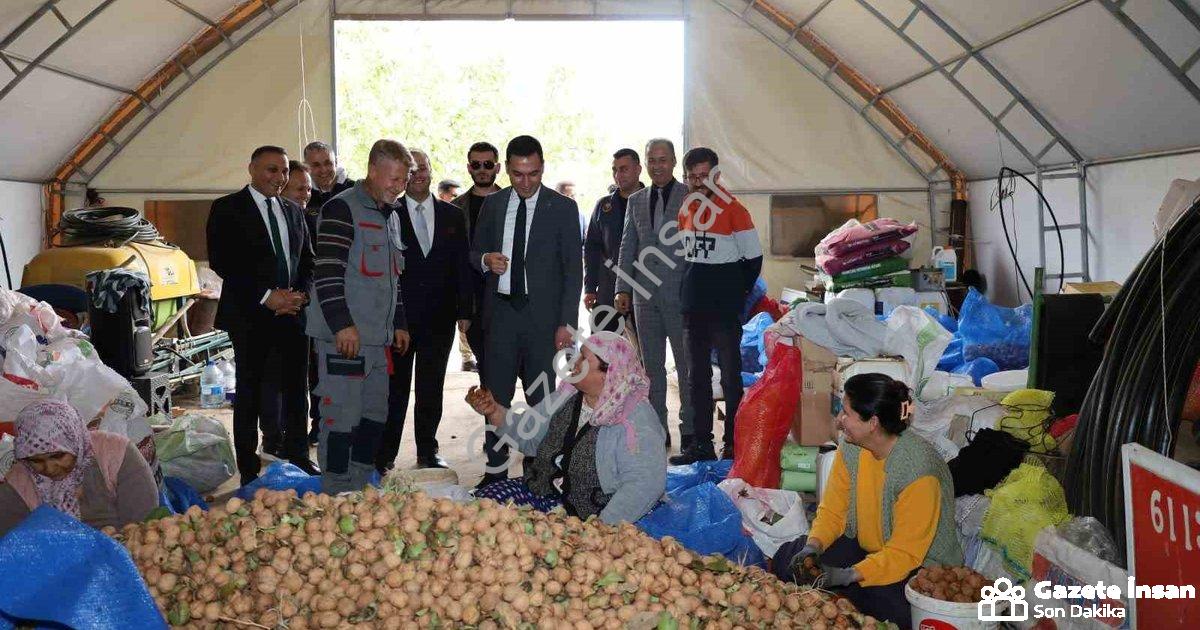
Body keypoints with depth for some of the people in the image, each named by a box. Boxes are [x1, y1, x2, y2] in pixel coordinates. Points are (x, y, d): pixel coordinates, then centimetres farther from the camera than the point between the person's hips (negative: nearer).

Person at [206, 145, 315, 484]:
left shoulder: (294, 211, 15)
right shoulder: (227, 209, -1)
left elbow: (308, 261, 17)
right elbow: (221, 262, -10)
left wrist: (300, 294, -3)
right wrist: (266, 296, -15)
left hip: (292, 313, 5)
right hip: (251, 316, -4)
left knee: (296, 390, 7)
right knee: (251, 394, 4)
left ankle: (297, 459, 19)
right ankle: (250, 471, 12)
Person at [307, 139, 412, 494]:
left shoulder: (388, 215, 19)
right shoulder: (342, 208, -9)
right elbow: (327, 272, -17)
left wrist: (399, 323, 21)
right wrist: (342, 324, -21)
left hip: (378, 337, 9)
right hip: (345, 336, -9)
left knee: (375, 416, 13)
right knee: (342, 417, -6)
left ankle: (361, 493, 24)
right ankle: (336, 499, 4)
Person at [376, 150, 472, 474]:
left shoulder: (452, 215, 8)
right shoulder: (388, 214, -1)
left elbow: (461, 266, 8)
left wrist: (464, 311, 3)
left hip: (439, 318, 2)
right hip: (398, 317, -2)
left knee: (431, 389, 11)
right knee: (394, 388, 4)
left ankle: (428, 451, 22)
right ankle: (385, 454, 14)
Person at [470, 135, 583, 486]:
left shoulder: (562, 208, 0)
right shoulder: (493, 204, 10)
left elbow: (573, 269, -2)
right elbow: (475, 253, 18)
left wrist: (567, 322, -10)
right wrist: (486, 260, -7)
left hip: (542, 316, -3)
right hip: (500, 312, 3)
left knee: (542, 399, 1)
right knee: (495, 396, 6)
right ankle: (496, 471, 17)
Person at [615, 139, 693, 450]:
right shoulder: (636, 200, 13)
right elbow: (627, 246, 13)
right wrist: (622, 289, 4)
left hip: (680, 293, -4)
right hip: (644, 294, 4)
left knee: (686, 364, 2)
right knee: (652, 365, 11)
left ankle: (690, 429, 11)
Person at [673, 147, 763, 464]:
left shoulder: (734, 210, -10)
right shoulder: (686, 209, 9)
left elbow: (754, 258, -6)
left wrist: (735, 293, -2)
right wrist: (693, 288, 11)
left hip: (725, 310, -6)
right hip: (693, 307, 7)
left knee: (730, 376, 0)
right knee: (697, 376, 11)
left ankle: (734, 444, 9)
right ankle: (701, 444, 20)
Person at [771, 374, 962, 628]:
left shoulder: (918, 469, -28)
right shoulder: (851, 448, -7)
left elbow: (905, 553, -26)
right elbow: (832, 511, 0)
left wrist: (850, 575, -36)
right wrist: (814, 546, -20)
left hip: (920, 567, -6)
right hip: (864, 548, 6)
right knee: (787, 558, -8)